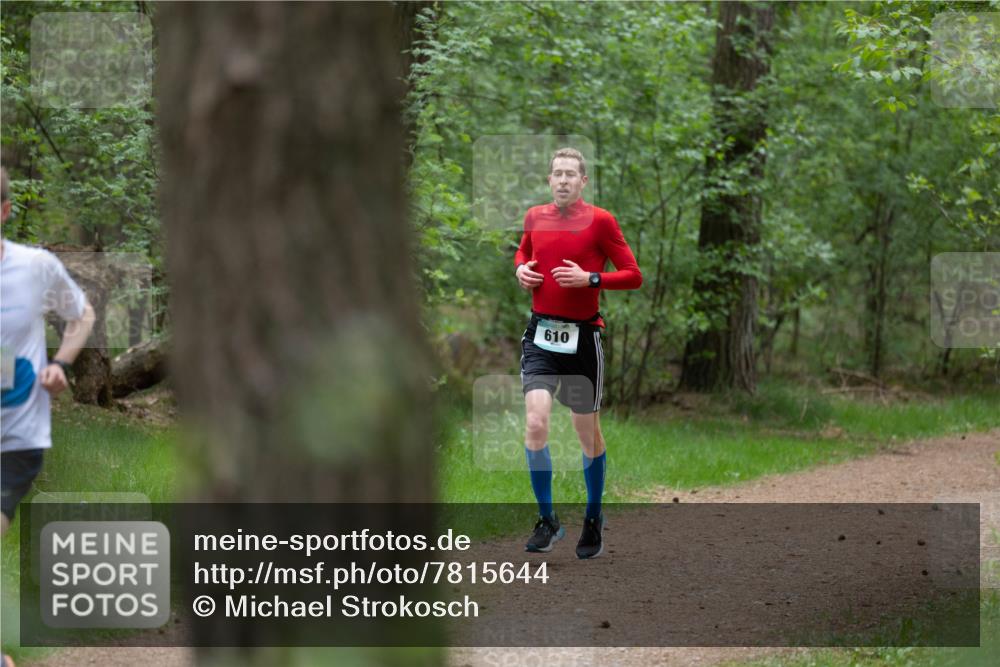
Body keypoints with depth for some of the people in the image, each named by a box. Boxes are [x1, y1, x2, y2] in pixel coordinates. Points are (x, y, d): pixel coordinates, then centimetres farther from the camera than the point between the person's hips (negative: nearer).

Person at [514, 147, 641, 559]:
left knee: (588, 433, 8)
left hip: (582, 336, -2)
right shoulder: (535, 217, 7)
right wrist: (521, 268, 6)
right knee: (535, 424, -14)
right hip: (540, 335, 3)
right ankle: (547, 521, -3)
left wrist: (589, 278, -19)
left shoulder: (599, 221, -6)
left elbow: (633, 275, -6)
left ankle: (594, 521, 27)